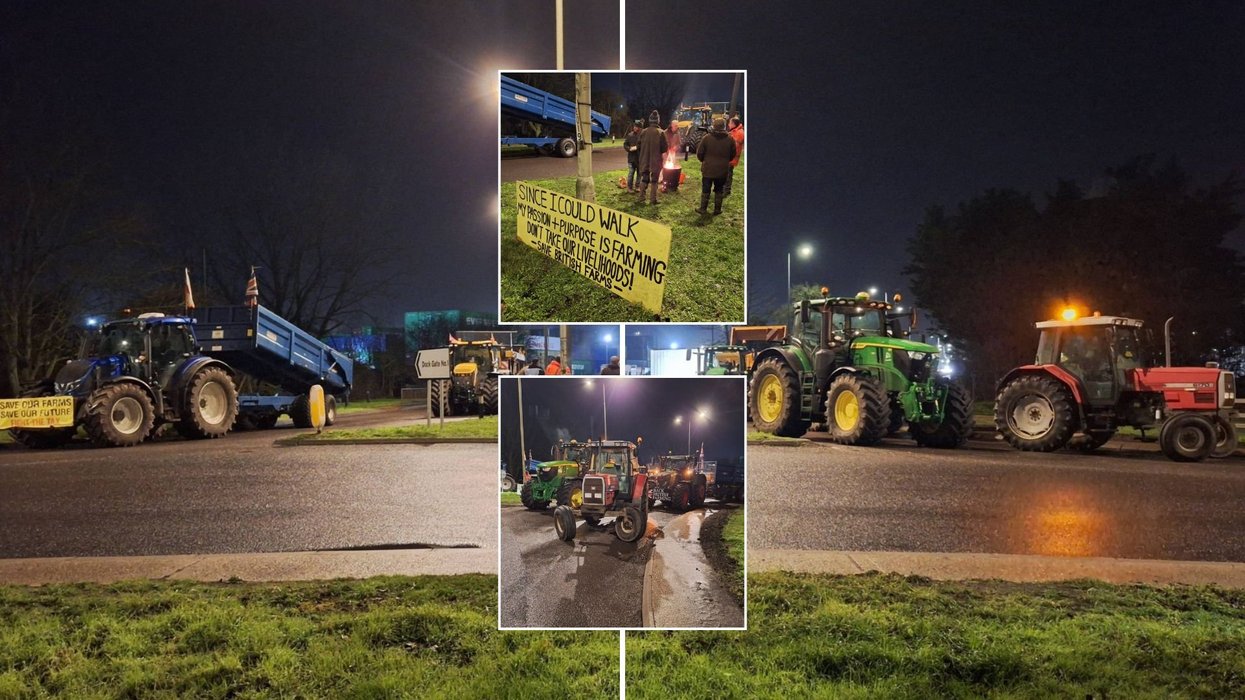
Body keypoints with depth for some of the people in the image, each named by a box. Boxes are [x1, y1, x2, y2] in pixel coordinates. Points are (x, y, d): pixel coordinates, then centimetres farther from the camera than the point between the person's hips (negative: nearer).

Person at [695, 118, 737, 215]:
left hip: (708, 169, -1)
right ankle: (717, 209, 18)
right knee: (719, 190, 14)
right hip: (722, 170, 1)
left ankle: (703, 209, 16)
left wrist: (703, 161, 14)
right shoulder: (730, 140, -6)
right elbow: (732, 155, 5)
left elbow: (699, 153, -6)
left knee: (705, 189, 11)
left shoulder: (707, 138, -11)